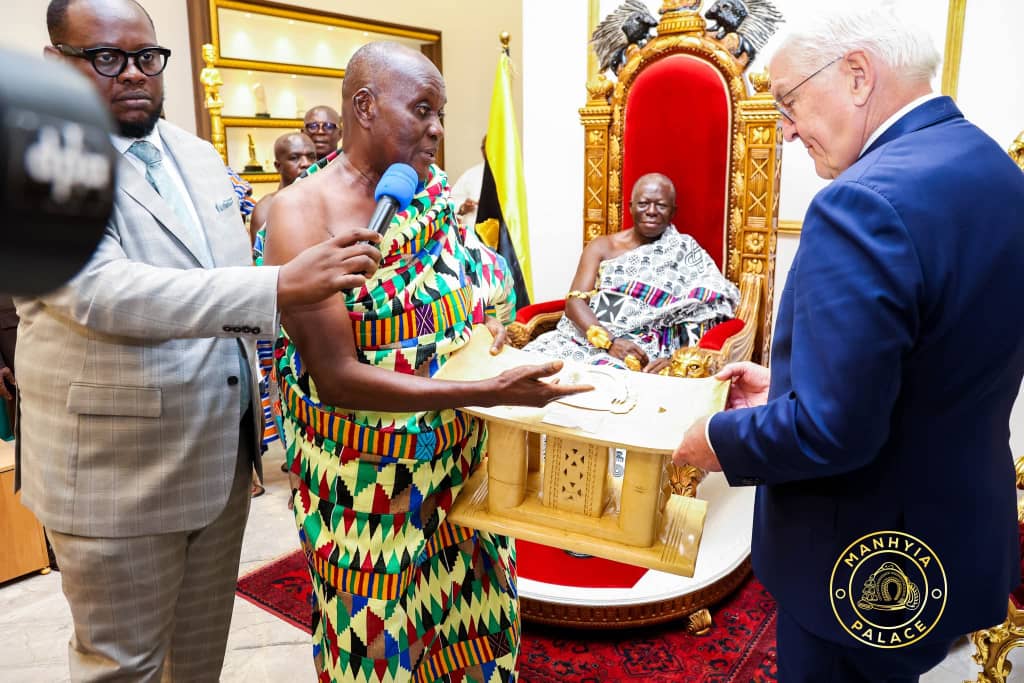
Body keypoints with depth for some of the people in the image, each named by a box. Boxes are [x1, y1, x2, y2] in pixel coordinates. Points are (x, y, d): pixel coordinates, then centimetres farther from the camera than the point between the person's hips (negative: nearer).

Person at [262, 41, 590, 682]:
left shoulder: (434, 192, 2)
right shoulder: (302, 213, -17)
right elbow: (336, 376, -22)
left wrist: (489, 328, -7)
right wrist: (489, 390, -29)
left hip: (460, 458, 5)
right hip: (369, 478, -5)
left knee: (469, 618, 18)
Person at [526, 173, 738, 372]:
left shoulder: (687, 253, 9)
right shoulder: (602, 247, 14)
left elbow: (707, 312, -1)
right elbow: (575, 301, 1)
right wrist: (608, 342, -17)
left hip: (644, 356, -3)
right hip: (587, 340, 3)